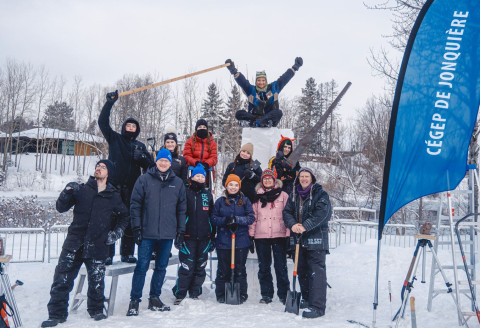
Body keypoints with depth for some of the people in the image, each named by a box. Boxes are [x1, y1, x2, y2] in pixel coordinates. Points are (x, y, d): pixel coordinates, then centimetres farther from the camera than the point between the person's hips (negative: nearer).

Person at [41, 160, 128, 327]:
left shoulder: (114, 196, 8)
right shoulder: (82, 189, 6)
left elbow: (124, 216, 20)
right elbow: (61, 207, 5)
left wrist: (116, 232, 7)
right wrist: (67, 193, -14)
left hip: (97, 246, 0)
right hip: (74, 243, 0)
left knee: (96, 281, 5)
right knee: (62, 279, -2)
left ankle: (96, 310, 27)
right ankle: (57, 314, 12)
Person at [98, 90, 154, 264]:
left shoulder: (140, 146, 18)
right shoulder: (115, 139, 11)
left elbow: (150, 165, 12)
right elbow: (103, 121, 2)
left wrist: (142, 158, -8)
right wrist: (109, 103, -4)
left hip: (132, 188, 3)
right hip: (114, 186, -2)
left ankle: (127, 253, 13)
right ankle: (107, 254, 1)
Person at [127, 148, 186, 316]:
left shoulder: (178, 183, 8)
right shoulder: (144, 179, 1)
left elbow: (182, 208, 10)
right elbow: (135, 204, 0)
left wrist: (181, 231, 6)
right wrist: (136, 227, -6)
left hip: (168, 234, 3)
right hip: (147, 233, -2)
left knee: (161, 267, 11)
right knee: (142, 266, 0)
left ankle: (154, 298, 24)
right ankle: (134, 300, 12)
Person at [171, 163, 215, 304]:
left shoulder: (208, 194, 13)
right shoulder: (185, 191, 1)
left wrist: (212, 237, 14)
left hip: (204, 237, 4)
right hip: (188, 236, -4)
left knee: (200, 267, 9)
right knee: (187, 267, -6)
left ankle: (195, 294, 22)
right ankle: (179, 294, 8)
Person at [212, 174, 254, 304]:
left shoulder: (245, 201, 8)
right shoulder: (220, 201, 9)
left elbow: (251, 218, 0)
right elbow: (214, 218, 4)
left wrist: (236, 219, -16)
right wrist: (225, 220, -14)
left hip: (241, 241, 0)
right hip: (223, 241, 0)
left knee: (240, 269, 5)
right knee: (223, 269, 5)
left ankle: (241, 295, 16)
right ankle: (221, 295, 17)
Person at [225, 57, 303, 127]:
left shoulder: (273, 88, 11)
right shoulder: (251, 90, 6)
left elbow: (285, 77, 10)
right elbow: (241, 80, -9)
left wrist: (295, 66, 6)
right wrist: (233, 70, -24)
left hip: (270, 119, 1)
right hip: (254, 116, 0)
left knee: (279, 112, -31)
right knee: (239, 114, -23)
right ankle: (254, 121, -42)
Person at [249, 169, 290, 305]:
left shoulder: (283, 195, 5)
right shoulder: (257, 196, 11)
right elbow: (253, 216, 12)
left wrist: (288, 234, -3)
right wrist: (251, 234, 6)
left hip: (279, 235, -2)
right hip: (261, 236, 2)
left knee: (281, 266, 1)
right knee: (263, 267, 8)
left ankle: (283, 294, 12)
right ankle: (266, 294, 18)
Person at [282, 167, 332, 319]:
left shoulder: (320, 194, -4)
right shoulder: (294, 194, 13)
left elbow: (321, 213, -17)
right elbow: (287, 211, 8)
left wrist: (305, 226, -23)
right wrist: (292, 224, -12)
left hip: (316, 238, -6)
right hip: (300, 238, 7)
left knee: (316, 271, -10)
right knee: (302, 270, 15)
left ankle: (318, 306, -8)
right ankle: (307, 300, 29)